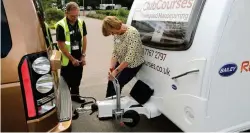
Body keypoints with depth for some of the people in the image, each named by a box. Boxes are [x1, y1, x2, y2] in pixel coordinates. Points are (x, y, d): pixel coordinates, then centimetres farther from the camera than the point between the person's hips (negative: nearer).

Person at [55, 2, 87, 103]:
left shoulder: (81, 23, -2)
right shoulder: (61, 25, -18)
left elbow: (84, 39, 5)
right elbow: (61, 45, -16)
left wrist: (83, 55, -1)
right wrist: (72, 59, -14)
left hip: (78, 58, 5)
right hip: (67, 59, -5)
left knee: (77, 79, 18)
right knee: (67, 81, 7)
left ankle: (75, 95, 37)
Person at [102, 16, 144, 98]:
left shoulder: (132, 33, -31)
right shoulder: (116, 34, -7)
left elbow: (130, 57, -33)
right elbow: (115, 52, -4)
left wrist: (116, 71, -31)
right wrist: (111, 68, -17)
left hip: (132, 64, -6)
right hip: (120, 62, 7)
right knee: (111, 82, 9)